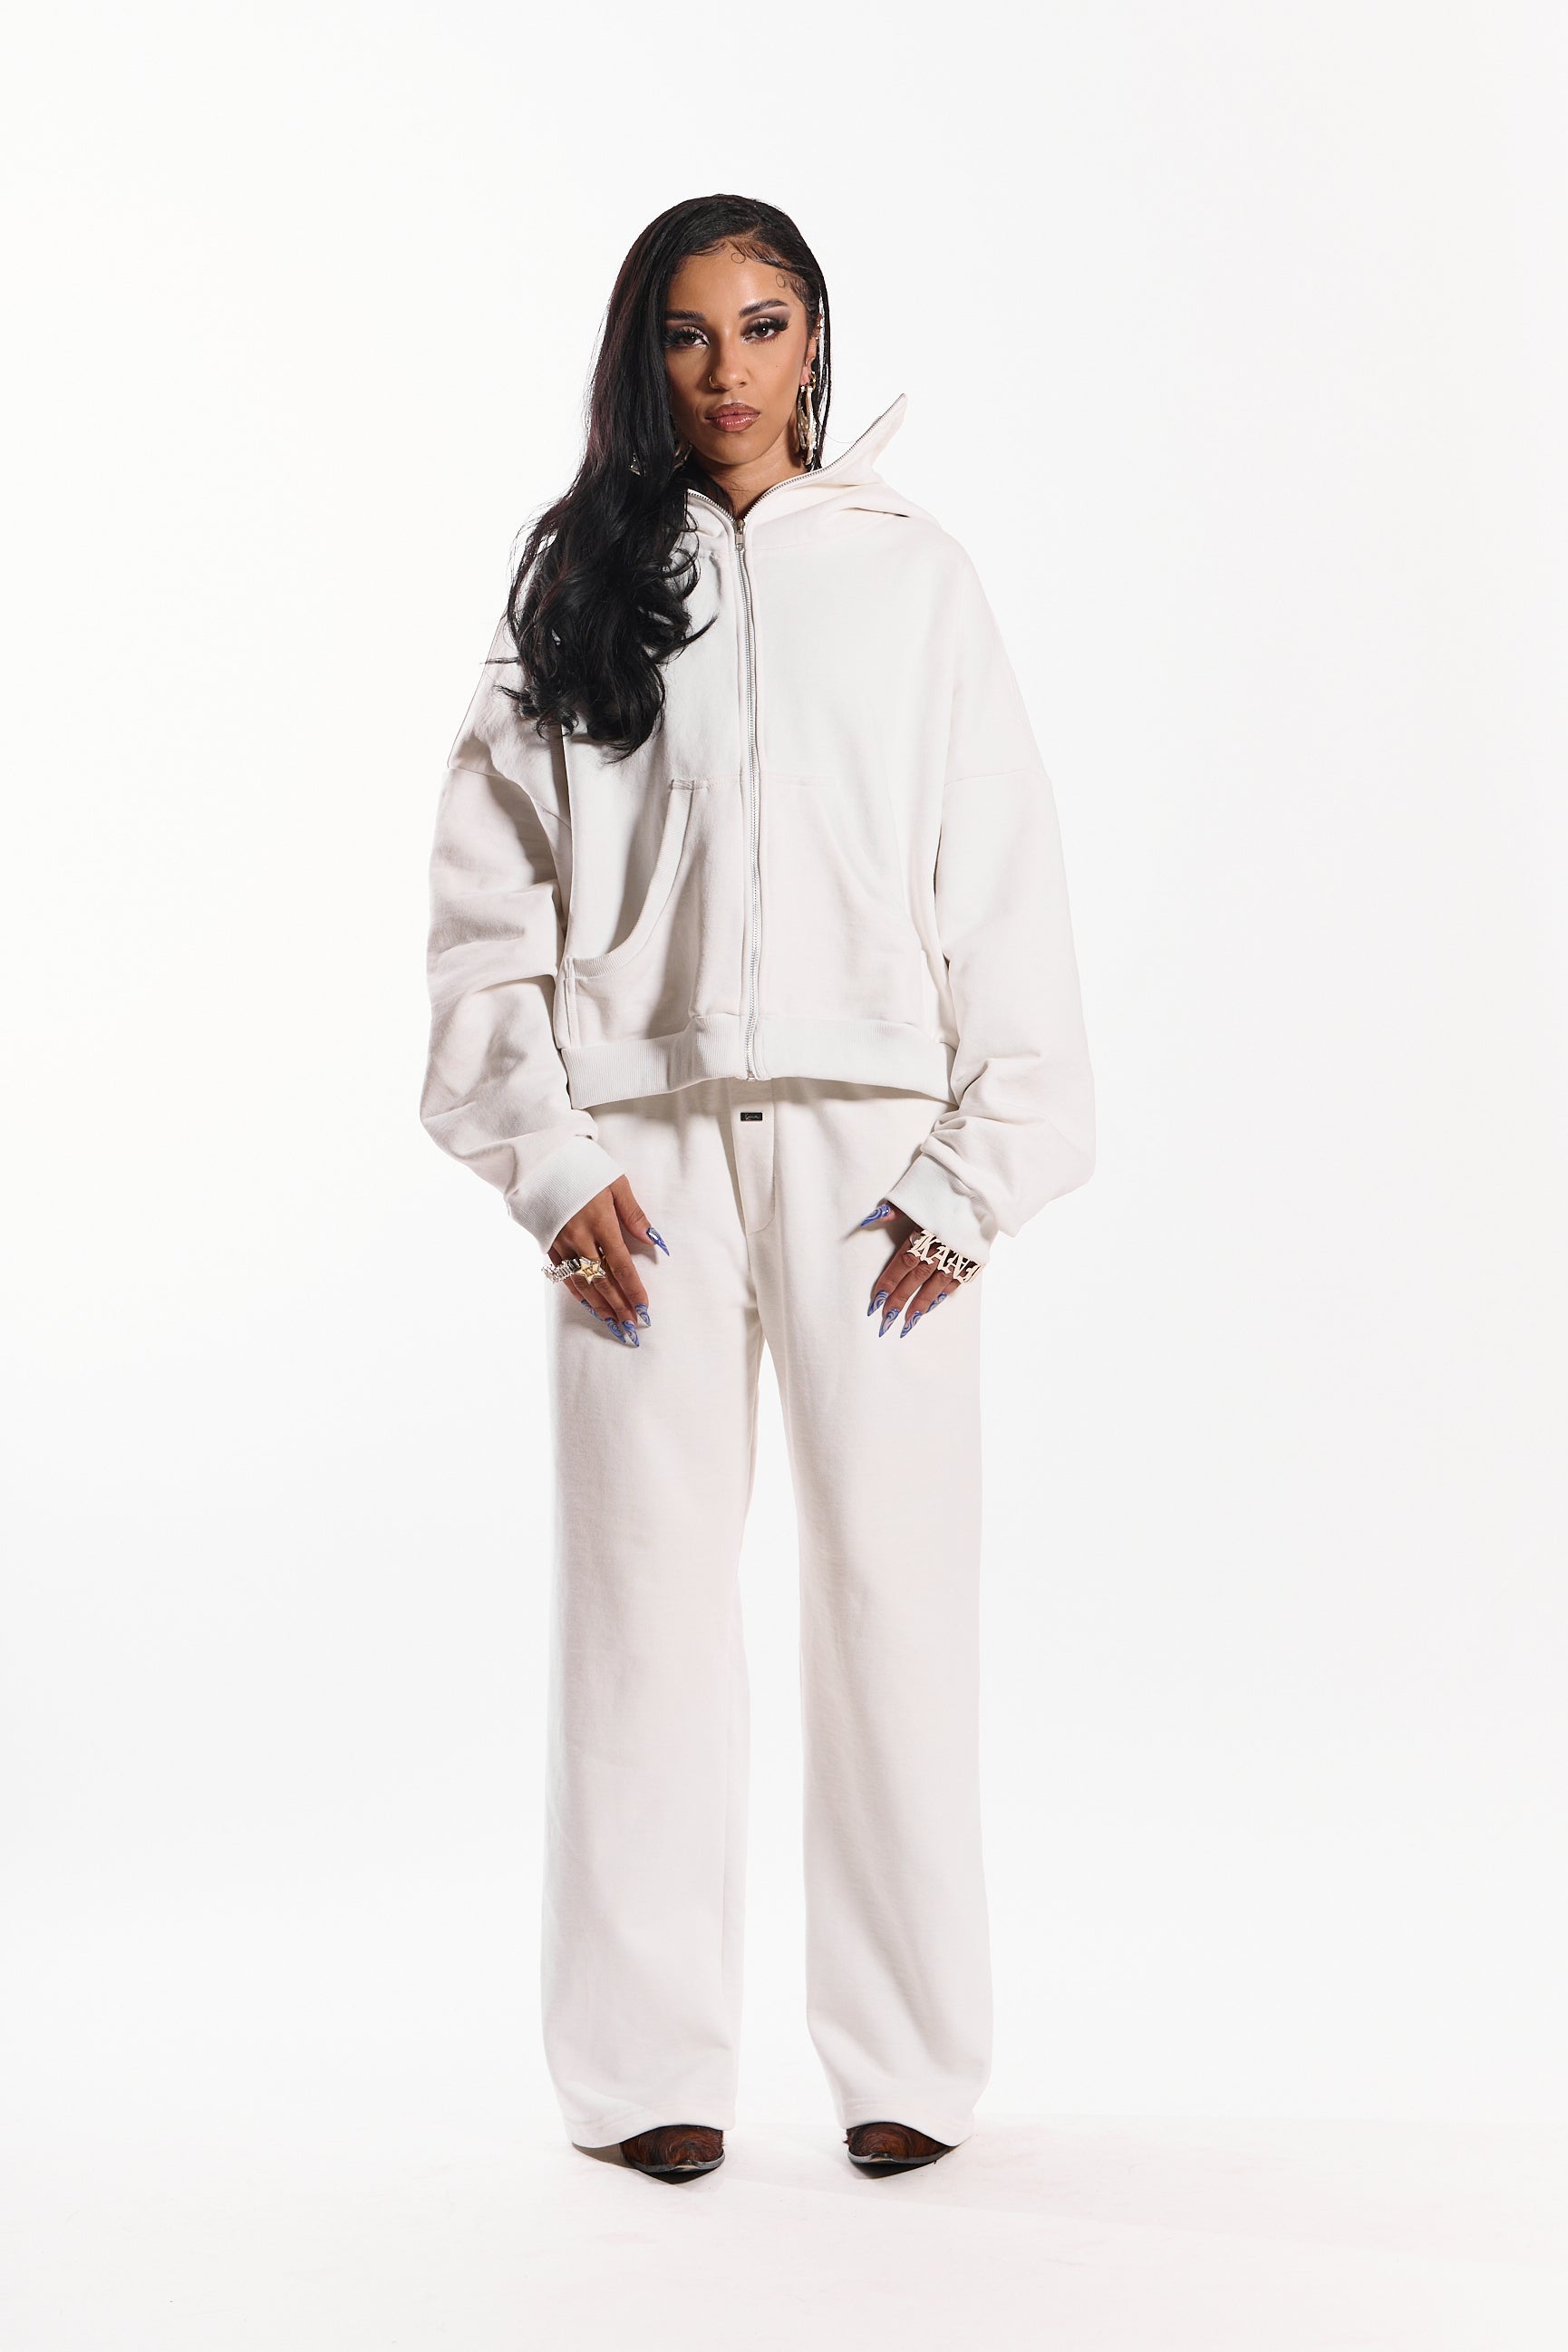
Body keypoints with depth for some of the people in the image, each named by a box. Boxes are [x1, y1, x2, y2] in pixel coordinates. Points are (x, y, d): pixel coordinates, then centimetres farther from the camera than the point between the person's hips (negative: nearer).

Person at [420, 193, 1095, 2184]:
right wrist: (549, 1159, -4)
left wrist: (978, 1163, -4)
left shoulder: (911, 574, 8)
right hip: (646, 1151, 1)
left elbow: (1004, 877, 4)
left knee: (896, 1576, 0)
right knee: (646, 1585, 2)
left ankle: (908, 2059, 12)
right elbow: (489, 887, 5)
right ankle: (647, 2067, 12)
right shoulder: (579, 581, 9)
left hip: (872, 1140, 0)